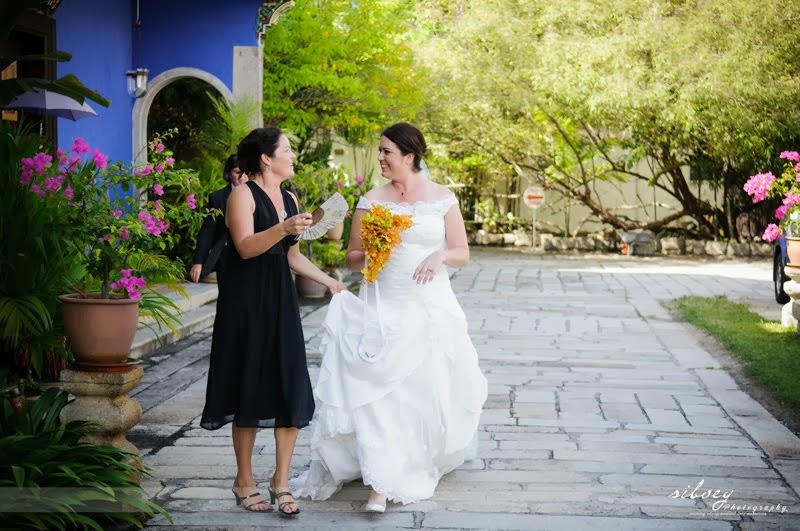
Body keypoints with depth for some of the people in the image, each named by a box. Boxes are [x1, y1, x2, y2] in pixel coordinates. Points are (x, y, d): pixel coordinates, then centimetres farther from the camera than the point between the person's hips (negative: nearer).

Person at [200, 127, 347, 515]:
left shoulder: (290, 199, 13)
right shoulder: (243, 194, -7)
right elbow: (245, 247, -19)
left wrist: (329, 281, 15)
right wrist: (283, 229, -33)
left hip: (281, 302, 6)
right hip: (247, 303, -6)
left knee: (289, 390, 0)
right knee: (250, 389, 1)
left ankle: (281, 482, 8)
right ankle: (245, 482, 13)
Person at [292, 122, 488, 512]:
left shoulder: (442, 198, 3)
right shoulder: (371, 201, 5)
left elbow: (462, 254, 5)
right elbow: (352, 259, 9)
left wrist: (440, 255, -15)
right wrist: (370, 253, -12)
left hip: (430, 309, 0)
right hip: (382, 310, 0)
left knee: (426, 390, 4)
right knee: (378, 391, -9)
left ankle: (423, 464, 24)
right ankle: (382, 483, -7)